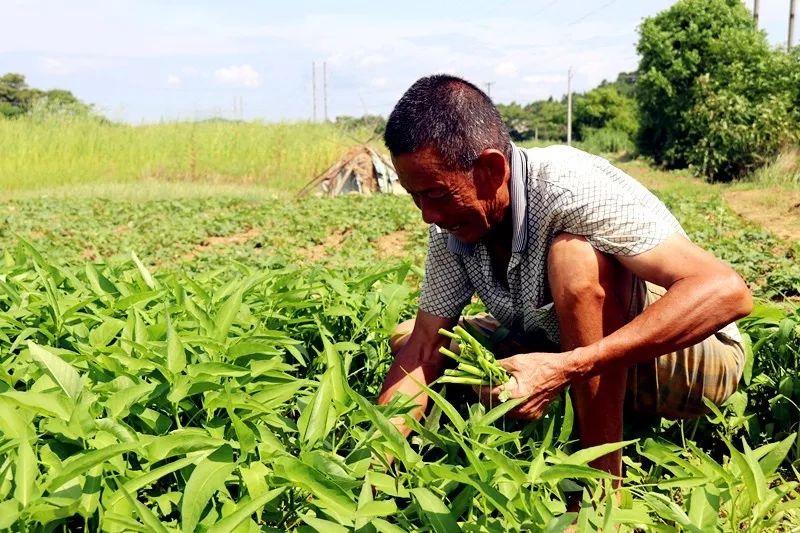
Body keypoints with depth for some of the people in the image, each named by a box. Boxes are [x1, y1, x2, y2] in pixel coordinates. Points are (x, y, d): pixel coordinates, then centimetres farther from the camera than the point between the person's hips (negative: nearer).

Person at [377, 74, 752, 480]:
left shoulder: (571, 189, -30)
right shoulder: (451, 227, -9)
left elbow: (727, 292, -39)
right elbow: (424, 351, -6)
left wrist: (567, 368, -45)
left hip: (695, 358, -7)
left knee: (574, 254, -35)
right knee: (406, 338, 0)